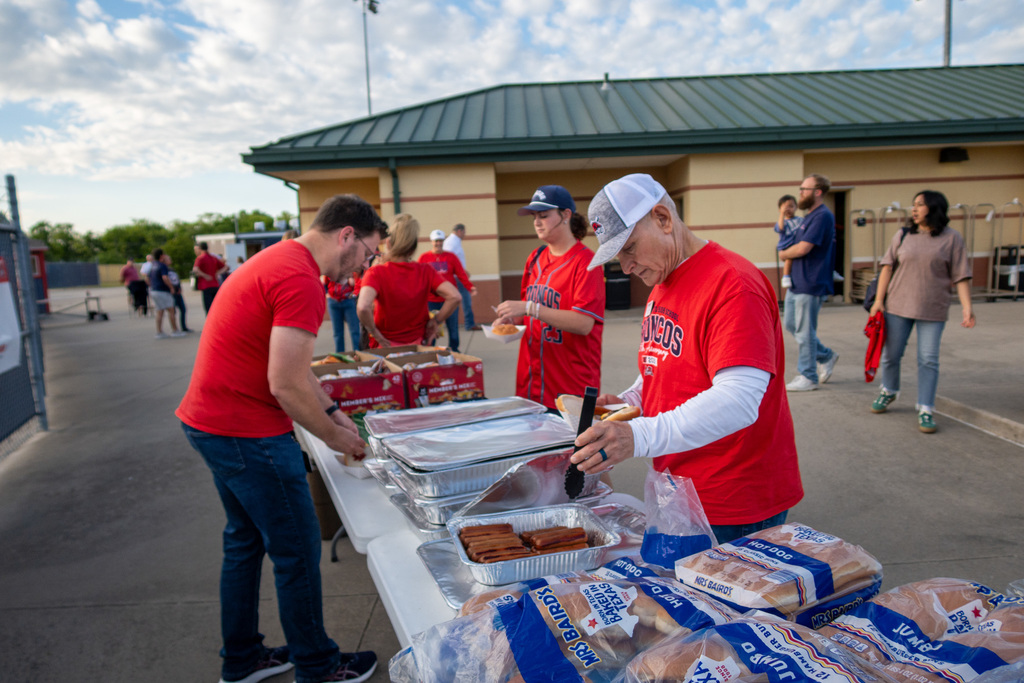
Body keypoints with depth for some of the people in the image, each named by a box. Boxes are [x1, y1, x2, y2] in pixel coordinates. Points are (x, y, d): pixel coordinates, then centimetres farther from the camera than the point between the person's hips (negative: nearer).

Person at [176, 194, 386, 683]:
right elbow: (287, 385, -23)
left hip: (207, 419, 11)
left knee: (245, 540, 22)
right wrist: (334, 436, -8)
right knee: (297, 550, 5)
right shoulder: (300, 280, -21)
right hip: (247, 435, -11)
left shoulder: (275, 260, 13)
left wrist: (331, 411, 15)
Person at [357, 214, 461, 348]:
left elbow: (363, 307, -31)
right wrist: (435, 321, -3)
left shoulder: (376, 273, -14)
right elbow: (454, 297, -15)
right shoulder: (425, 271, -6)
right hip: (418, 346, 3)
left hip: (386, 346, -3)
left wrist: (375, 334, -15)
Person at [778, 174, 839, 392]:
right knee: (791, 325, 16)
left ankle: (807, 377, 10)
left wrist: (783, 253, -4)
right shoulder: (810, 215, 17)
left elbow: (803, 248, -21)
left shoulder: (822, 216, -15)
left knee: (804, 332, -2)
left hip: (811, 284, -10)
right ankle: (826, 356, 30)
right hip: (797, 282, 10)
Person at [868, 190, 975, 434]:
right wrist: (879, 300, -4)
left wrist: (967, 306, -11)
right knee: (890, 354, 9)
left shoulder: (951, 238, -1)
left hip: (933, 310, -2)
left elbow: (961, 276, -2)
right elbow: (887, 268, 3)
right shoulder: (903, 236, 5)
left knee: (928, 360, -2)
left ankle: (925, 410, 7)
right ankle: (889, 392, 34)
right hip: (898, 305, 2)